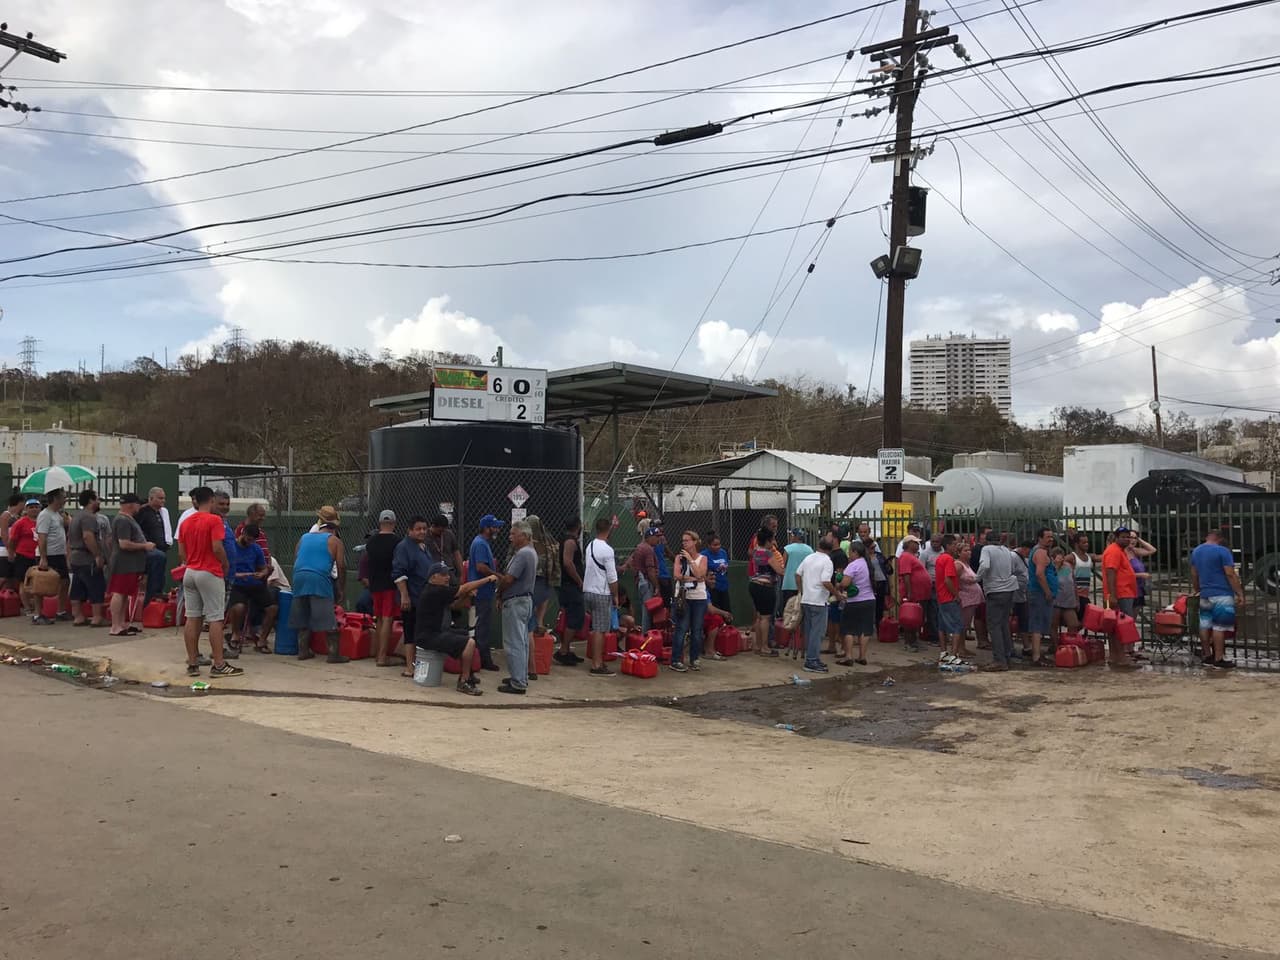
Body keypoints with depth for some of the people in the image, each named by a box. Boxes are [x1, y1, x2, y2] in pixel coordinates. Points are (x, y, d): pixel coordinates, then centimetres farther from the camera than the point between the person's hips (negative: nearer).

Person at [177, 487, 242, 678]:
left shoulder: (186, 523, 10)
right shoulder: (214, 520, -11)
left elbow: (181, 553, 10)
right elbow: (217, 548, -18)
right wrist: (226, 563, -2)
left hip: (190, 573, 7)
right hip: (210, 573, -7)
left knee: (192, 618, 7)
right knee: (215, 619, -4)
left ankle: (192, 664, 10)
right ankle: (219, 665, -3)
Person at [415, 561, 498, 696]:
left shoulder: (438, 591, 12)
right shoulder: (435, 592, -20)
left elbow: (454, 606, 17)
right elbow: (465, 588, -19)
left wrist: (467, 596, -2)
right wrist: (488, 579, -12)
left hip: (438, 632, 11)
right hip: (428, 638, -11)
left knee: (467, 636, 20)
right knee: (469, 643, -20)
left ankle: (466, 674, 26)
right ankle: (463, 682, -10)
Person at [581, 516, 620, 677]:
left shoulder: (589, 546, 8)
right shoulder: (607, 550, -16)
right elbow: (612, 578, -15)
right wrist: (615, 596, -3)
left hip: (587, 590, 8)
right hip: (601, 594, -8)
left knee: (594, 628, 14)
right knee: (600, 630, -5)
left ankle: (595, 660, 19)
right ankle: (597, 665, -3)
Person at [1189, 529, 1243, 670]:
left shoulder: (1196, 551, 13)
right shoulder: (1222, 551, -10)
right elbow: (1230, 574, -14)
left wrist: (1196, 589, 31)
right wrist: (1240, 594, -11)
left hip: (1205, 595, 7)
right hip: (1221, 595, -7)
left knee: (1205, 626, 10)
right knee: (1219, 627, -6)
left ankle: (1207, 656, 15)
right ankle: (1219, 659, -5)